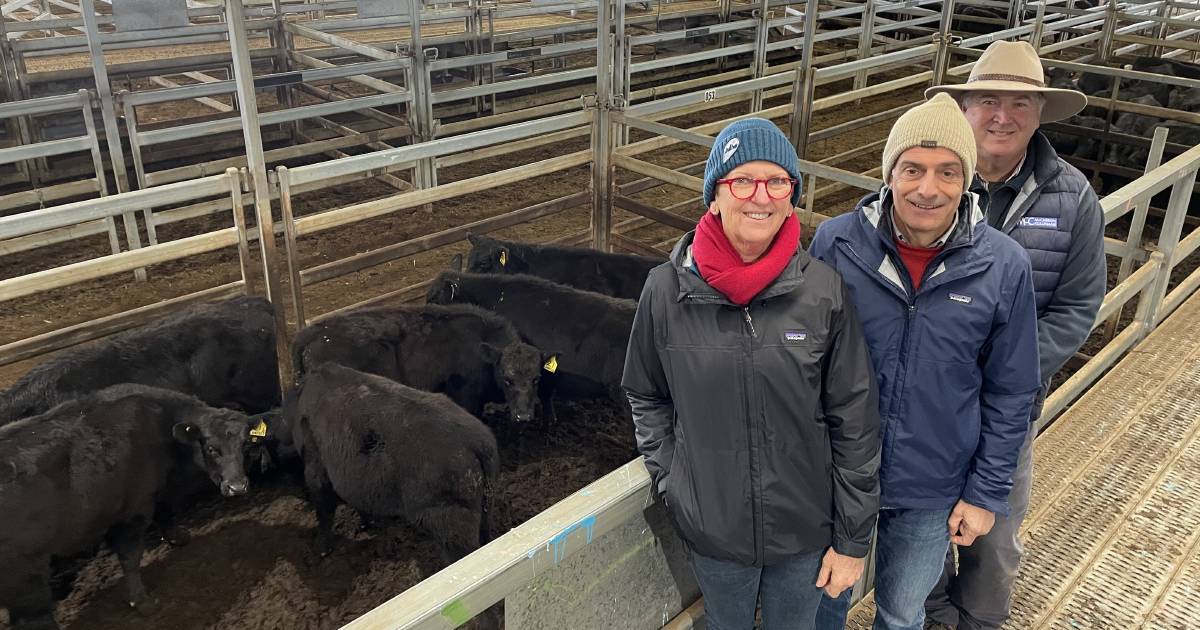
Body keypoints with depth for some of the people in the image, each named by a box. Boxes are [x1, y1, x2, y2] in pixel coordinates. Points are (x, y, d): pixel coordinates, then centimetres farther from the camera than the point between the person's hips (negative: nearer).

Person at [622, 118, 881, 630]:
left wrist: (853, 540, -4)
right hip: (711, 530, 1)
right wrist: (670, 483, -4)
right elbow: (646, 397, 3)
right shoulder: (667, 290, -12)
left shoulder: (824, 291, -14)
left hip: (806, 530, 0)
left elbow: (855, 423, -8)